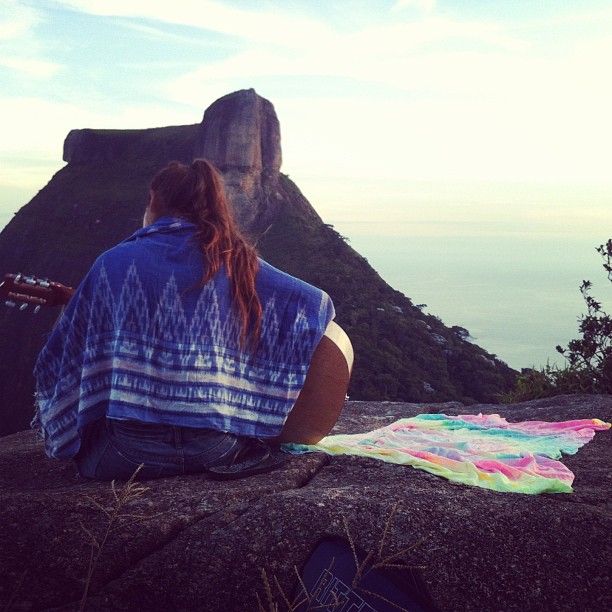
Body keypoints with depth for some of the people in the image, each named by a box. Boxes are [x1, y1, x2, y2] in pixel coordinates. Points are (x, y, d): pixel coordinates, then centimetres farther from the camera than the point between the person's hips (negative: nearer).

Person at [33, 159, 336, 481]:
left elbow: (58, 361, 4)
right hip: (220, 450, 2)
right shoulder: (237, 261, 3)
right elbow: (318, 304, 7)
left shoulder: (116, 262, -1)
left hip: (130, 454, -2)